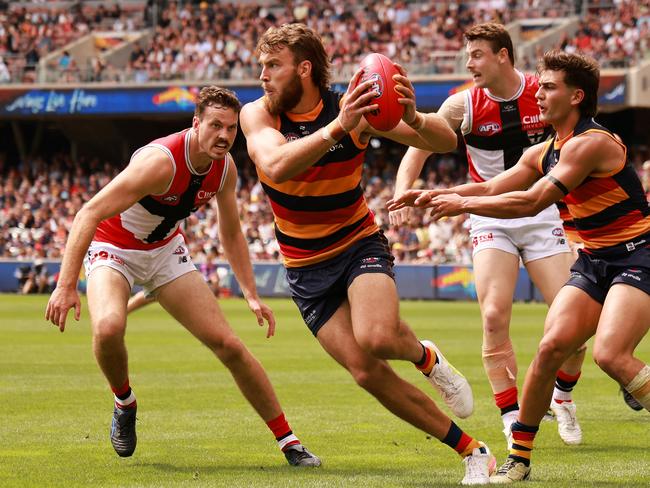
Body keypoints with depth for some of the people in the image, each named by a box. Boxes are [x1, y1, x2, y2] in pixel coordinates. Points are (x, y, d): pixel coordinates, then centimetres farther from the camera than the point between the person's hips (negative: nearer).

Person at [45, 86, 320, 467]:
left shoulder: (225, 167, -9)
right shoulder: (162, 162, -33)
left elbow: (231, 235, 8)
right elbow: (89, 214, -34)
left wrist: (252, 295, -1)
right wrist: (67, 285, -40)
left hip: (167, 250, 6)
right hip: (112, 248, -6)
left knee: (228, 344, -4)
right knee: (109, 328, -36)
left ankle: (288, 441, 7)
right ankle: (125, 403, -3)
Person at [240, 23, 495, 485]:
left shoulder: (354, 108, -15)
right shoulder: (257, 114, -13)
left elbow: (446, 141, -17)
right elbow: (275, 167, -36)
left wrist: (414, 118, -40)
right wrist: (338, 129, -48)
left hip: (359, 244, -2)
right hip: (306, 265, 2)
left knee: (376, 338, -31)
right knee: (367, 373, -7)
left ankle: (425, 356, 5)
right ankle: (470, 450, 6)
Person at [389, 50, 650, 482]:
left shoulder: (591, 143, -19)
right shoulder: (544, 153, 11)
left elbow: (531, 202, -21)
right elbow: (491, 188, 14)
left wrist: (462, 204, -16)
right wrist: (434, 196, 0)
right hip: (594, 260, 8)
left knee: (611, 354, -26)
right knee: (552, 346, -6)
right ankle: (520, 456, 1)